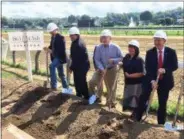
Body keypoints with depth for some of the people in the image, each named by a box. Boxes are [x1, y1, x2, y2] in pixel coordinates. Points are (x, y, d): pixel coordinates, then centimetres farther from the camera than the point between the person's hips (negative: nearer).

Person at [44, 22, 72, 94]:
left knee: (51, 66, -32)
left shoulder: (60, 37, -16)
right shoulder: (53, 37, 8)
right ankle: (66, 88, 29)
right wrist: (48, 48, -4)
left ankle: (53, 85, -28)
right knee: (61, 74, 15)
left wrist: (52, 51, -28)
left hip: (60, 57, -9)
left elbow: (62, 49, -23)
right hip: (55, 57, 9)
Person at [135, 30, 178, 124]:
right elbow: (148, 68, -9)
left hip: (165, 81, 0)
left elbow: (175, 66, -6)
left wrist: (165, 70, -26)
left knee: (163, 103, 9)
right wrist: (152, 80, -21)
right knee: (143, 99, -4)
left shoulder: (171, 52, -3)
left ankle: (161, 124, 23)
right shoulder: (149, 52, -3)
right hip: (151, 80, 0)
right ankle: (137, 120, 10)